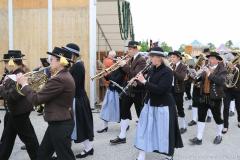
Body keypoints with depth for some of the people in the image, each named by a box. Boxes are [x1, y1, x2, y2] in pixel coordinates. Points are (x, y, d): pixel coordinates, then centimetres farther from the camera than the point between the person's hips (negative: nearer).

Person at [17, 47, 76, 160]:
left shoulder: (59, 79, -25)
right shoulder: (65, 76, 9)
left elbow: (36, 100, -23)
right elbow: (47, 95, 13)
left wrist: (24, 84, -9)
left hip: (60, 125, -10)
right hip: (58, 123, 10)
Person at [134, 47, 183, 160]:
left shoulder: (167, 71, -16)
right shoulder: (152, 69, 6)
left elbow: (159, 89, -26)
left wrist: (144, 81, -25)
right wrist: (140, 80, -3)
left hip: (163, 105, -7)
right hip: (150, 104, 7)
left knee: (164, 131, 5)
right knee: (144, 128, 8)